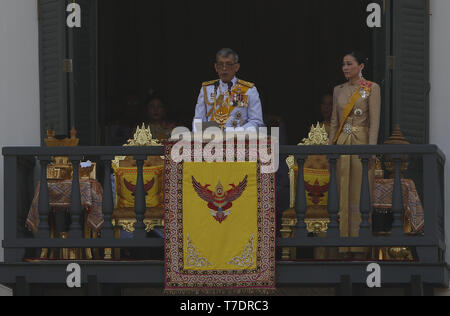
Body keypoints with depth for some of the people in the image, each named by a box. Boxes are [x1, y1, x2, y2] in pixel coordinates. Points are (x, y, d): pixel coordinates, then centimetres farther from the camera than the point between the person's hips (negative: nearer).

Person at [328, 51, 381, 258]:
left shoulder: (371, 89, -2)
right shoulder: (339, 90, 13)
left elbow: (374, 122, -7)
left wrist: (371, 149, -15)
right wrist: (330, 147, 9)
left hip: (361, 143, -5)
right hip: (341, 145, 5)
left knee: (360, 193, -5)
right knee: (343, 193, 3)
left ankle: (361, 246, -1)